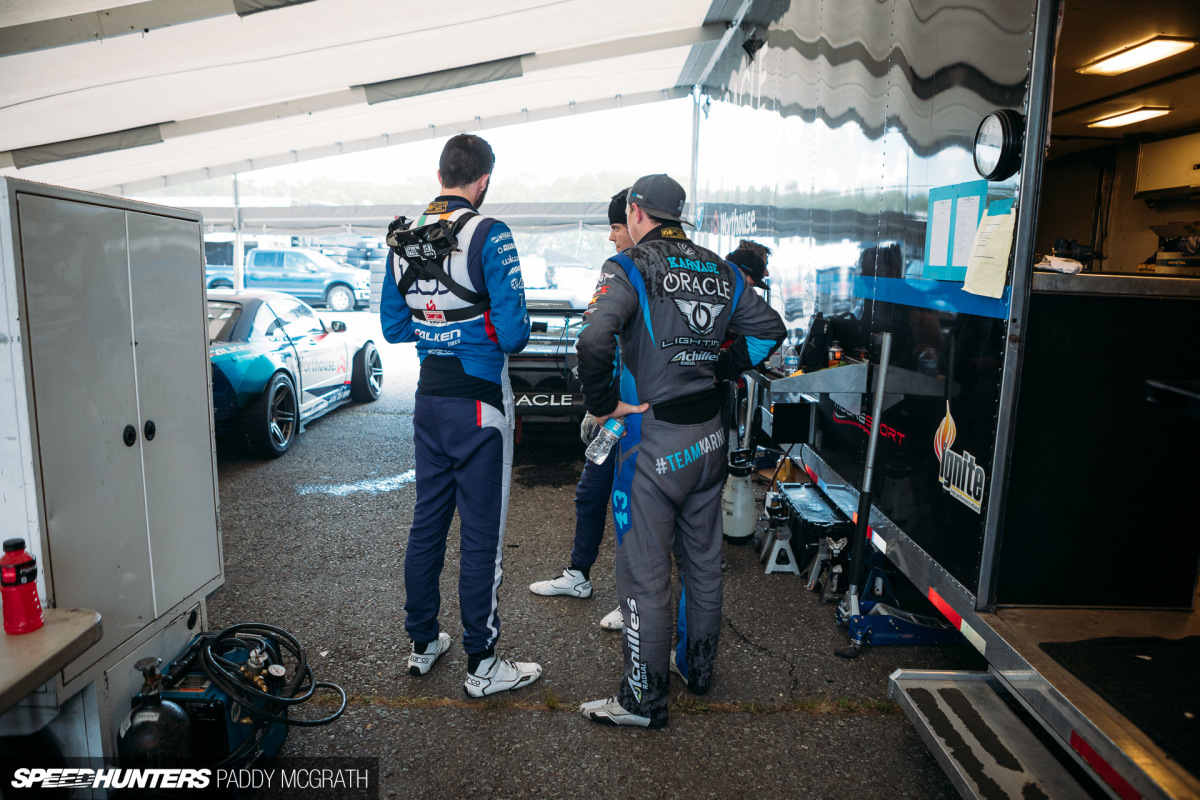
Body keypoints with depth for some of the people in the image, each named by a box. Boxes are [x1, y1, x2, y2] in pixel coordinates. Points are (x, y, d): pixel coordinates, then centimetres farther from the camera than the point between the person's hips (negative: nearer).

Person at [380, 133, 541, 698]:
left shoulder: (403, 238, 6)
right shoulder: (489, 236, -14)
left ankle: (422, 643, 31)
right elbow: (512, 332, -18)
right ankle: (481, 664, 15)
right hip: (479, 402, -6)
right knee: (481, 533, 2)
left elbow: (393, 327, 11)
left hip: (429, 397, 7)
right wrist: (494, 333, 3)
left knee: (427, 520, 17)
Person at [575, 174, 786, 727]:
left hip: (652, 440, -7)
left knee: (644, 574, 4)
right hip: (710, 436, 7)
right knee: (704, 562, 20)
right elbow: (768, 328, 13)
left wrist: (602, 404, -15)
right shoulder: (720, 270, 8)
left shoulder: (630, 267, -11)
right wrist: (720, 370, 14)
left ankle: (644, 699, 16)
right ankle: (700, 669, 38)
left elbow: (594, 339, -28)